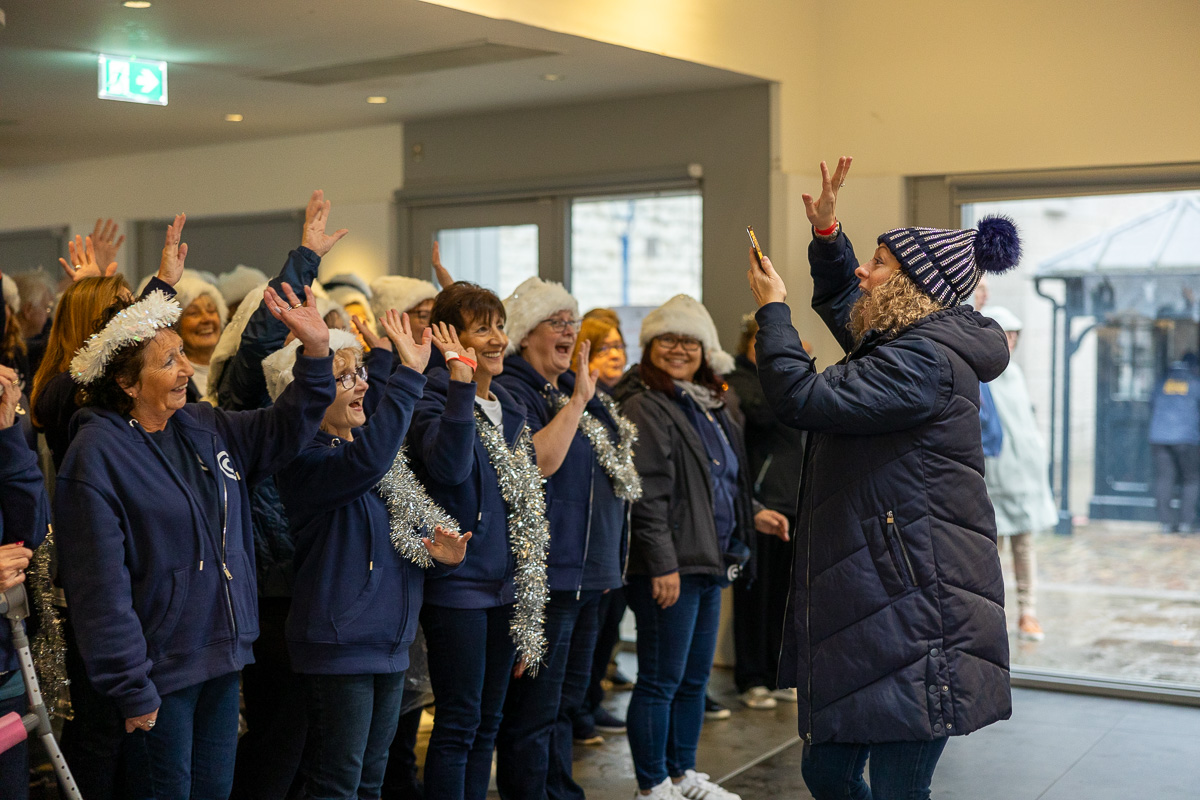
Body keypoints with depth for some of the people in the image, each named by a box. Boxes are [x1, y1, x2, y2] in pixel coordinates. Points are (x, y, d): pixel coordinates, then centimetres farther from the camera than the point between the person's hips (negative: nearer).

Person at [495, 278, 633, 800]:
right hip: (545, 574, -9)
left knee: (566, 698, 18)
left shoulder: (575, 386, 15)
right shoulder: (512, 392, -11)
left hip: (587, 571, 9)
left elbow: (609, 461, 24)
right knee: (534, 707, -3)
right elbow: (538, 461, -25)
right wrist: (577, 400, -21)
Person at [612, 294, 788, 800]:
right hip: (669, 567, -9)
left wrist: (752, 516, 15)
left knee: (695, 677, 17)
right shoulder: (645, 407, -12)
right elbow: (648, 494, -18)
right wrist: (662, 563, -21)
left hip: (708, 563, 9)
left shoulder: (711, 407, 17)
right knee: (662, 679, -1)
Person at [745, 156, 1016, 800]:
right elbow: (841, 304, 37)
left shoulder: (924, 362, -17)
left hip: (913, 620, -11)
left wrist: (772, 308, -8)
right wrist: (827, 233, 22)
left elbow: (801, 398, -23)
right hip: (868, 606, 11)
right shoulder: (902, 343, 16)